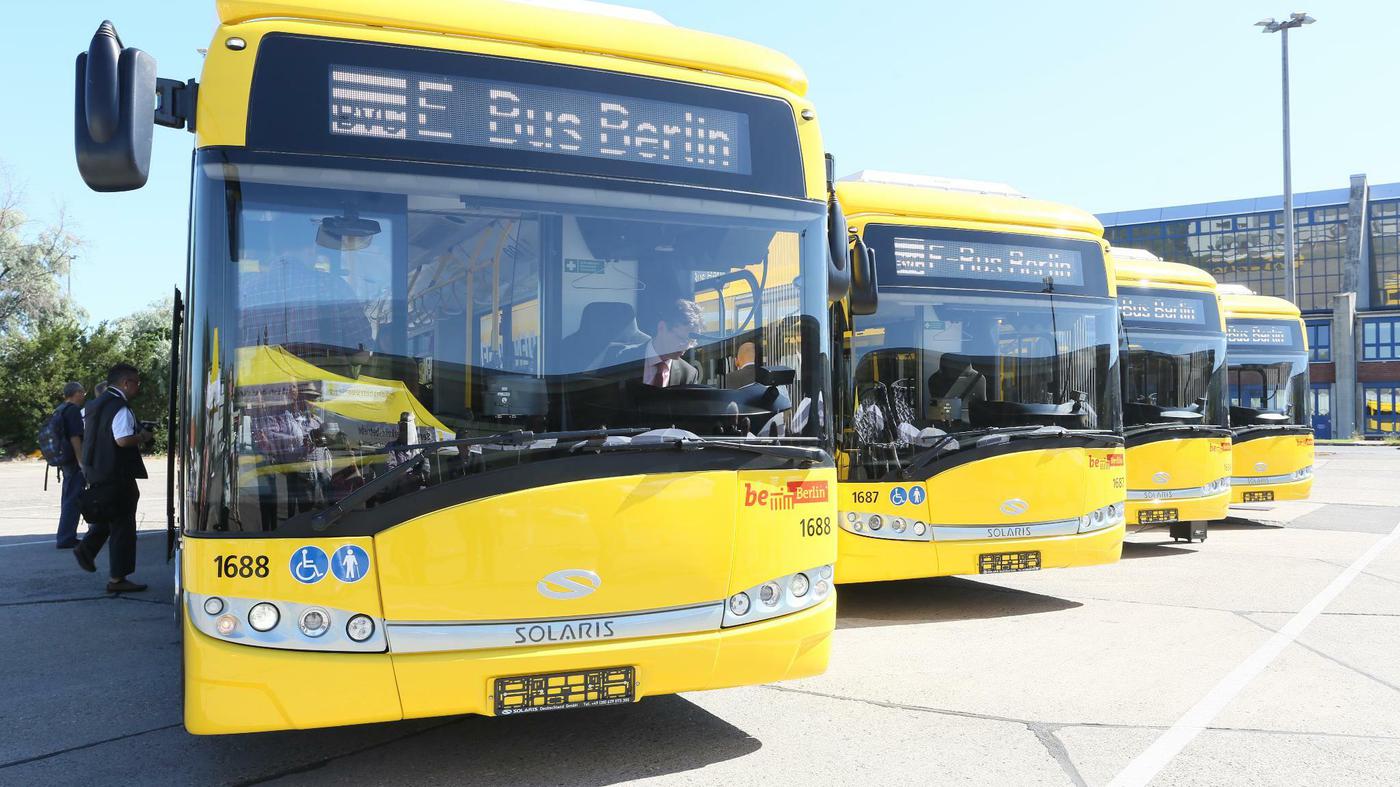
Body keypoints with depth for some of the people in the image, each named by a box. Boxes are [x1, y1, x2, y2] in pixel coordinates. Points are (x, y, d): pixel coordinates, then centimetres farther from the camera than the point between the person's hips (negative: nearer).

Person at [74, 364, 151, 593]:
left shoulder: (95, 405, 12)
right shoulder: (121, 408, -17)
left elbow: (88, 435, 23)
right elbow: (123, 440, -29)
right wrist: (142, 438, -11)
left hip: (95, 473, 9)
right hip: (117, 476, -9)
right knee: (122, 525, 0)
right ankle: (118, 579, 5)